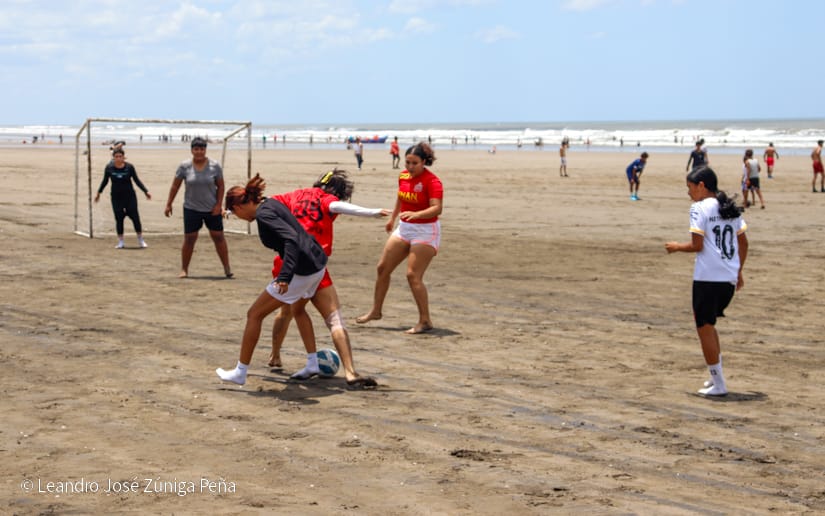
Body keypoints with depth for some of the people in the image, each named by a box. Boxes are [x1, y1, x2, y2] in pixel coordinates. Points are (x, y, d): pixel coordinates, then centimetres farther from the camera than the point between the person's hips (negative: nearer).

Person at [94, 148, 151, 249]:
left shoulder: (129, 167, -6)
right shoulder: (109, 168, -3)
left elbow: (136, 180, 3)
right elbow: (105, 181, 11)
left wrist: (145, 191, 0)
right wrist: (99, 193, 14)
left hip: (130, 196, -1)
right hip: (116, 197, 1)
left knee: (135, 217, -3)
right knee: (119, 219, 1)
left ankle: (141, 240, 8)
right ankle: (120, 242, 11)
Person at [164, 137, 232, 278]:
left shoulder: (215, 166, -5)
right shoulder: (184, 167, -5)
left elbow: (220, 186, 1)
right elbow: (175, 186, 2)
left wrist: (218, 205, -6)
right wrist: (169, 204, 2)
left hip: (212, 209, 0)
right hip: (191, 209, 0)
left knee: (218, 237, 2)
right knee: (189, 239, 0)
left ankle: (227, 268, 10)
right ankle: (184, 270, 12)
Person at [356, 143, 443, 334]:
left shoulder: (432, 181, -19)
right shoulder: (403, 176, 3)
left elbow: (437, 208, -31)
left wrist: (415, 214, -46)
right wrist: (393, 217, 31)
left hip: (425, 231, -8)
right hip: (404, 228, 8)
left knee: (413, 275, -16)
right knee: (383, 268, 10)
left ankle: (425, 321, -6)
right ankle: (376, 311, 27)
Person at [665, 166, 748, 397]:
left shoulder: (700, 208, -9)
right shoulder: (730, 207, 13)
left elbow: (697, 245, -14)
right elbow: (743, 242, 15)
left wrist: (677, 247, 4)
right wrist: (738, 272, 23)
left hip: (708, 277, -8)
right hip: (730, 278, 8)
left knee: (705, 328, 2)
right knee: (707, 323, 23)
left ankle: (718, 384, 4)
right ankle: (716, 373, 21)